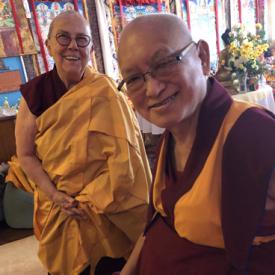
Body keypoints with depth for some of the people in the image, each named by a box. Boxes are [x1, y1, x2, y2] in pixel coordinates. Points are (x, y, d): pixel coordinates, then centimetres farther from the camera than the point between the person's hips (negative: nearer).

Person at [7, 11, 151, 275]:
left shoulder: (105, 92, -13)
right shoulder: (34, 92, -7)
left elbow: (122, 153, -16)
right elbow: (25, 155, -5)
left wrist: (92, 200, -17)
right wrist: (56, 196, -16)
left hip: (106, 209, -2)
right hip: (57, 211, 2)